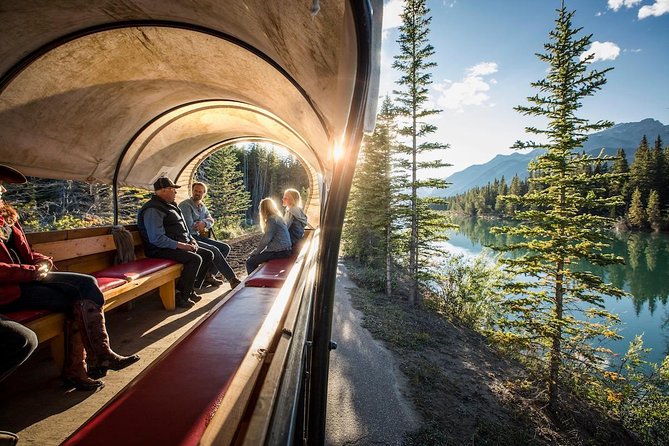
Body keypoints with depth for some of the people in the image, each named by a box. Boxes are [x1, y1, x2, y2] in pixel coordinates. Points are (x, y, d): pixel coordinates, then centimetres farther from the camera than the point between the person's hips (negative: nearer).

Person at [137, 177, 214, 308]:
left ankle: (191, 290, 7)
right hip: (162, 250, -10)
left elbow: (183, 228, 26)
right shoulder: (153, 209, -15)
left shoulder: (170, 205, 18)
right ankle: (181, 297, -15)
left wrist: (191, 240, 8)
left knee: (208, 255, 5)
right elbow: (157, 239, -24)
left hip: (181, 245, 11)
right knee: (195, 259, -28)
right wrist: (180, 245, -23)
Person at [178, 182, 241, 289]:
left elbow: (211, 220, 7)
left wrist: (204, 223, -16)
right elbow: (190, 227, -19)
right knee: (214, 250, -26)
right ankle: (232, 279, -20)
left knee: (225, 248, -3)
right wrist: (203, 227, -3)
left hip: (199, 236, 9)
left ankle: (208, 275, -6)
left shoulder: (202, 206, 15)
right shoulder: (185, 205, -11)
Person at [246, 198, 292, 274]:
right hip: (283, 249, 10)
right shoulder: (277, 217, 15)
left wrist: (256, 252, -4)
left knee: (250, 262, -8)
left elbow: (265, 239, -16)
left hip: (279, 251, -10)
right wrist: (257, 251, 13)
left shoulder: (272, 219, -14)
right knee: (255, 258, 22)